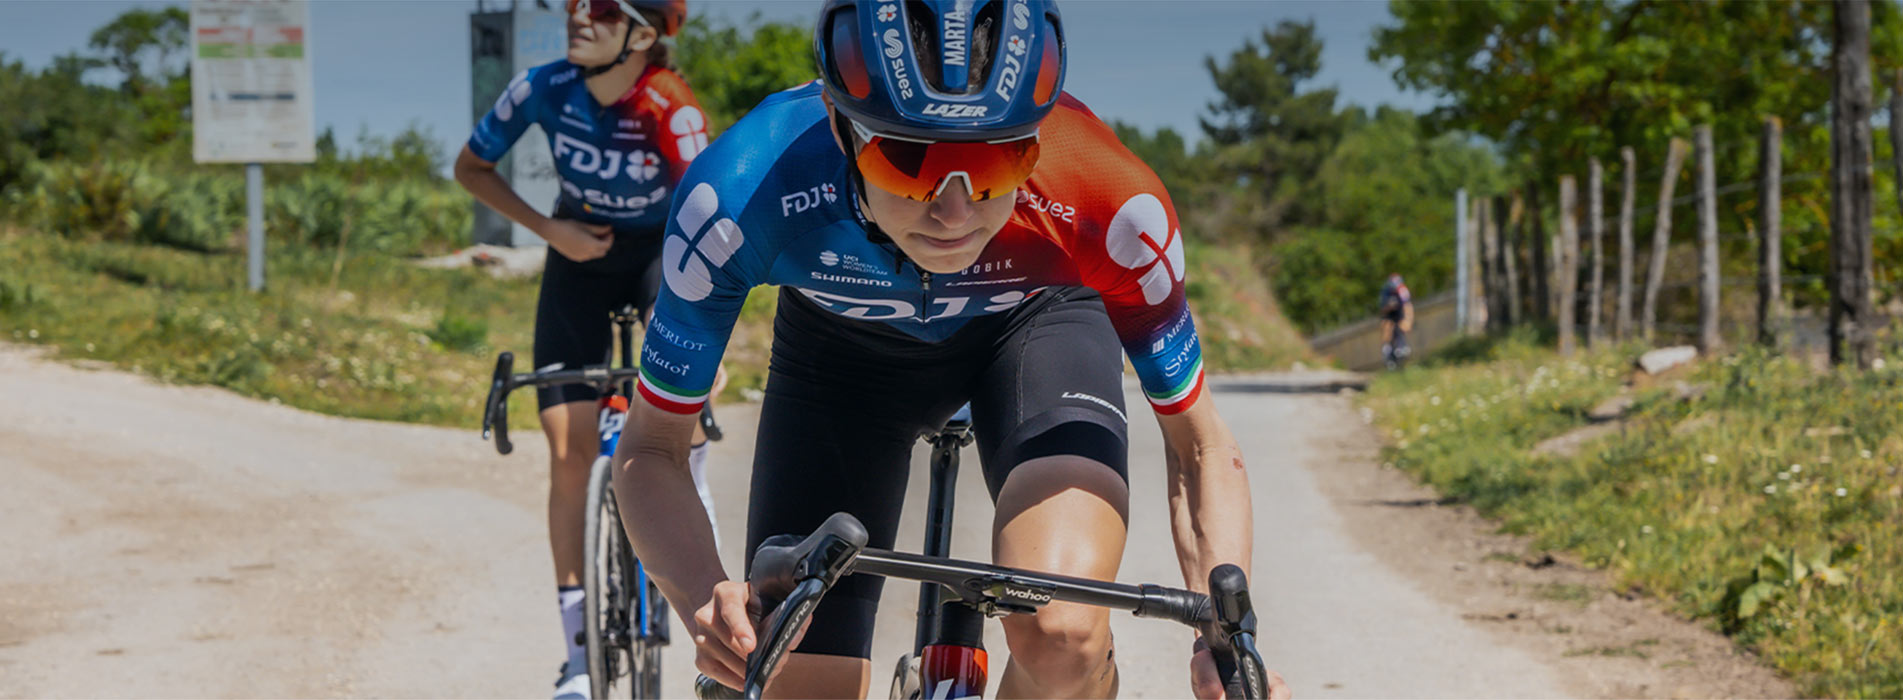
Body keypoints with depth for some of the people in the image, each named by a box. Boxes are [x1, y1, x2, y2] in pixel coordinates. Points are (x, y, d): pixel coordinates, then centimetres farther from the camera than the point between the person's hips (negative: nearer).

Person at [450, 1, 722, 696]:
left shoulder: (672, 110, -30)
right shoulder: (543, 89, -23)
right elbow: (471, 167, -6)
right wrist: (549, 229, -15)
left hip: (661, 249, -1)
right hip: (581, 251, 2)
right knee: (570, 450, -7)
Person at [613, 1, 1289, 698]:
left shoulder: (1109, 205, -37)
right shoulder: (741, 193, -38)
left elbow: (1199, 444, -19)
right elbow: (650, 449, -24)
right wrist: (706, 600, -44)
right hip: (843, 345, 1)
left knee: (1064, 637, -29)